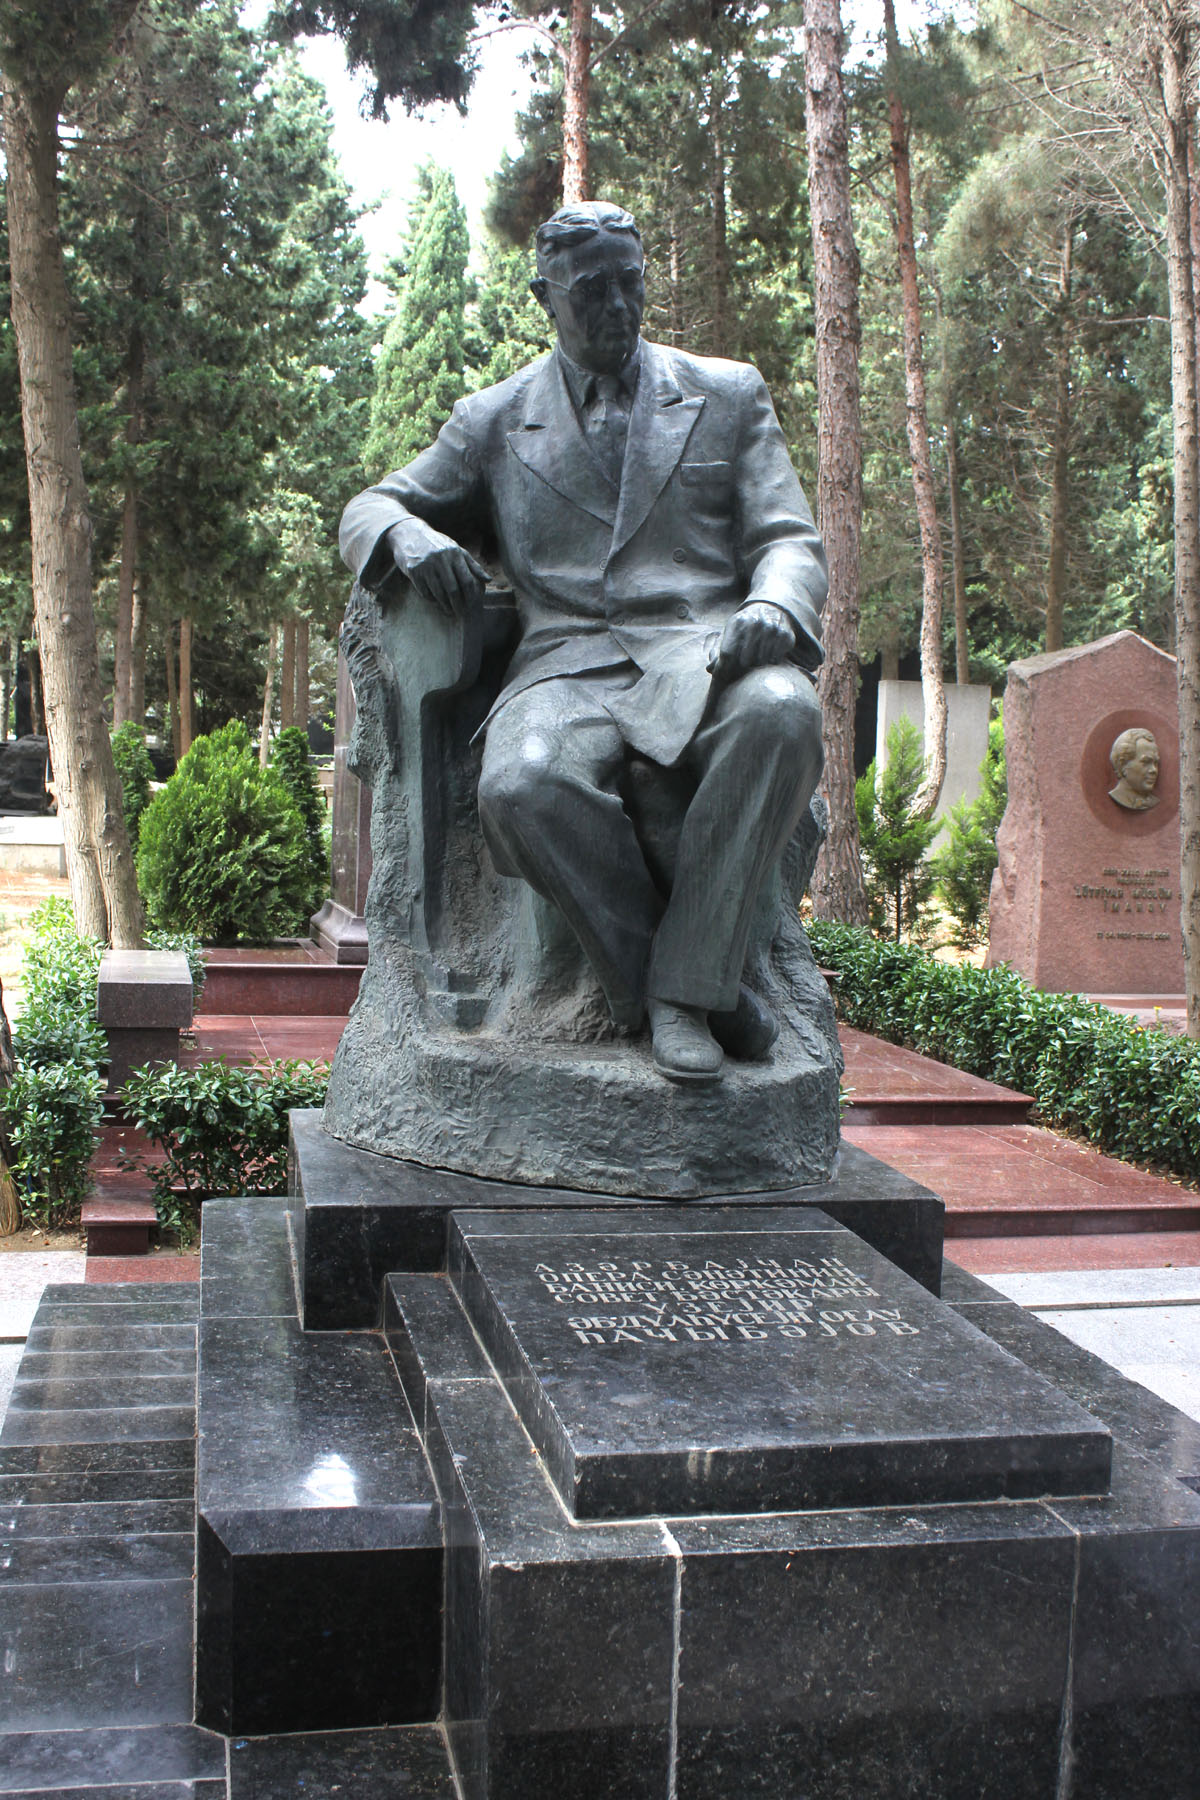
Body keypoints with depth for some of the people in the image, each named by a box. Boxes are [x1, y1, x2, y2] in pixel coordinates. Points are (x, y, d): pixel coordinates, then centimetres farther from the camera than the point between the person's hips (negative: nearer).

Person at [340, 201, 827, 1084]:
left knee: (781, 713, -38)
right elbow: (369, 509, 20)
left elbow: (791, 540, 12)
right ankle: (685, 984, -19)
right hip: (568, 662, 0)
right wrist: (412, 539, -7)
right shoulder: (494, 421, 21)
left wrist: (771, 610, -14)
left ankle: (684, 985, -29)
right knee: (522, 787, -37)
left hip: (705, 652, 0)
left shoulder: (730, 393, 20)